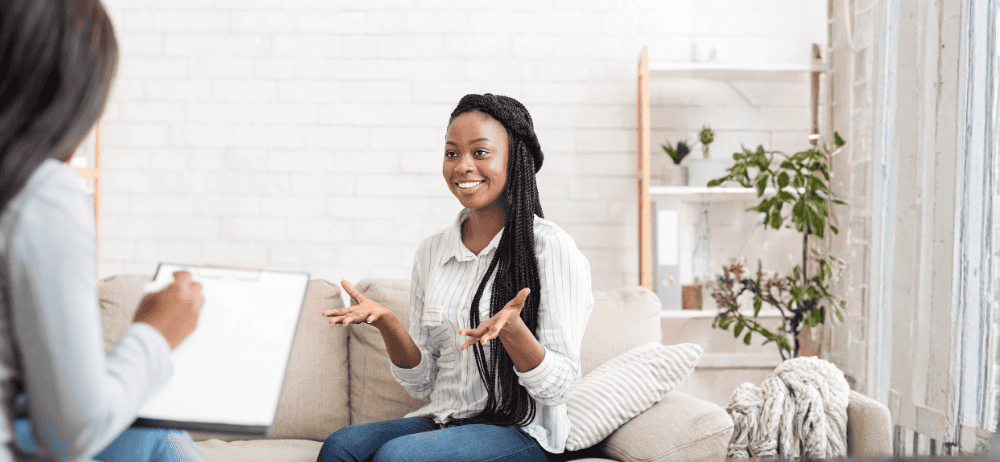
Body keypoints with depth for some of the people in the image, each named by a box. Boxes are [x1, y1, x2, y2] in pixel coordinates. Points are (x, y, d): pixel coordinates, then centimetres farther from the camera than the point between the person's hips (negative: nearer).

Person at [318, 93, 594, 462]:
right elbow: (421, 383, 10)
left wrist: (511, 329, -29)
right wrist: (386, 322, -8)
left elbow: (559, 387, -11)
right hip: (442, 421, 5)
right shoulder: (431, 252, 8)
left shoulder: (551, 248, -9)